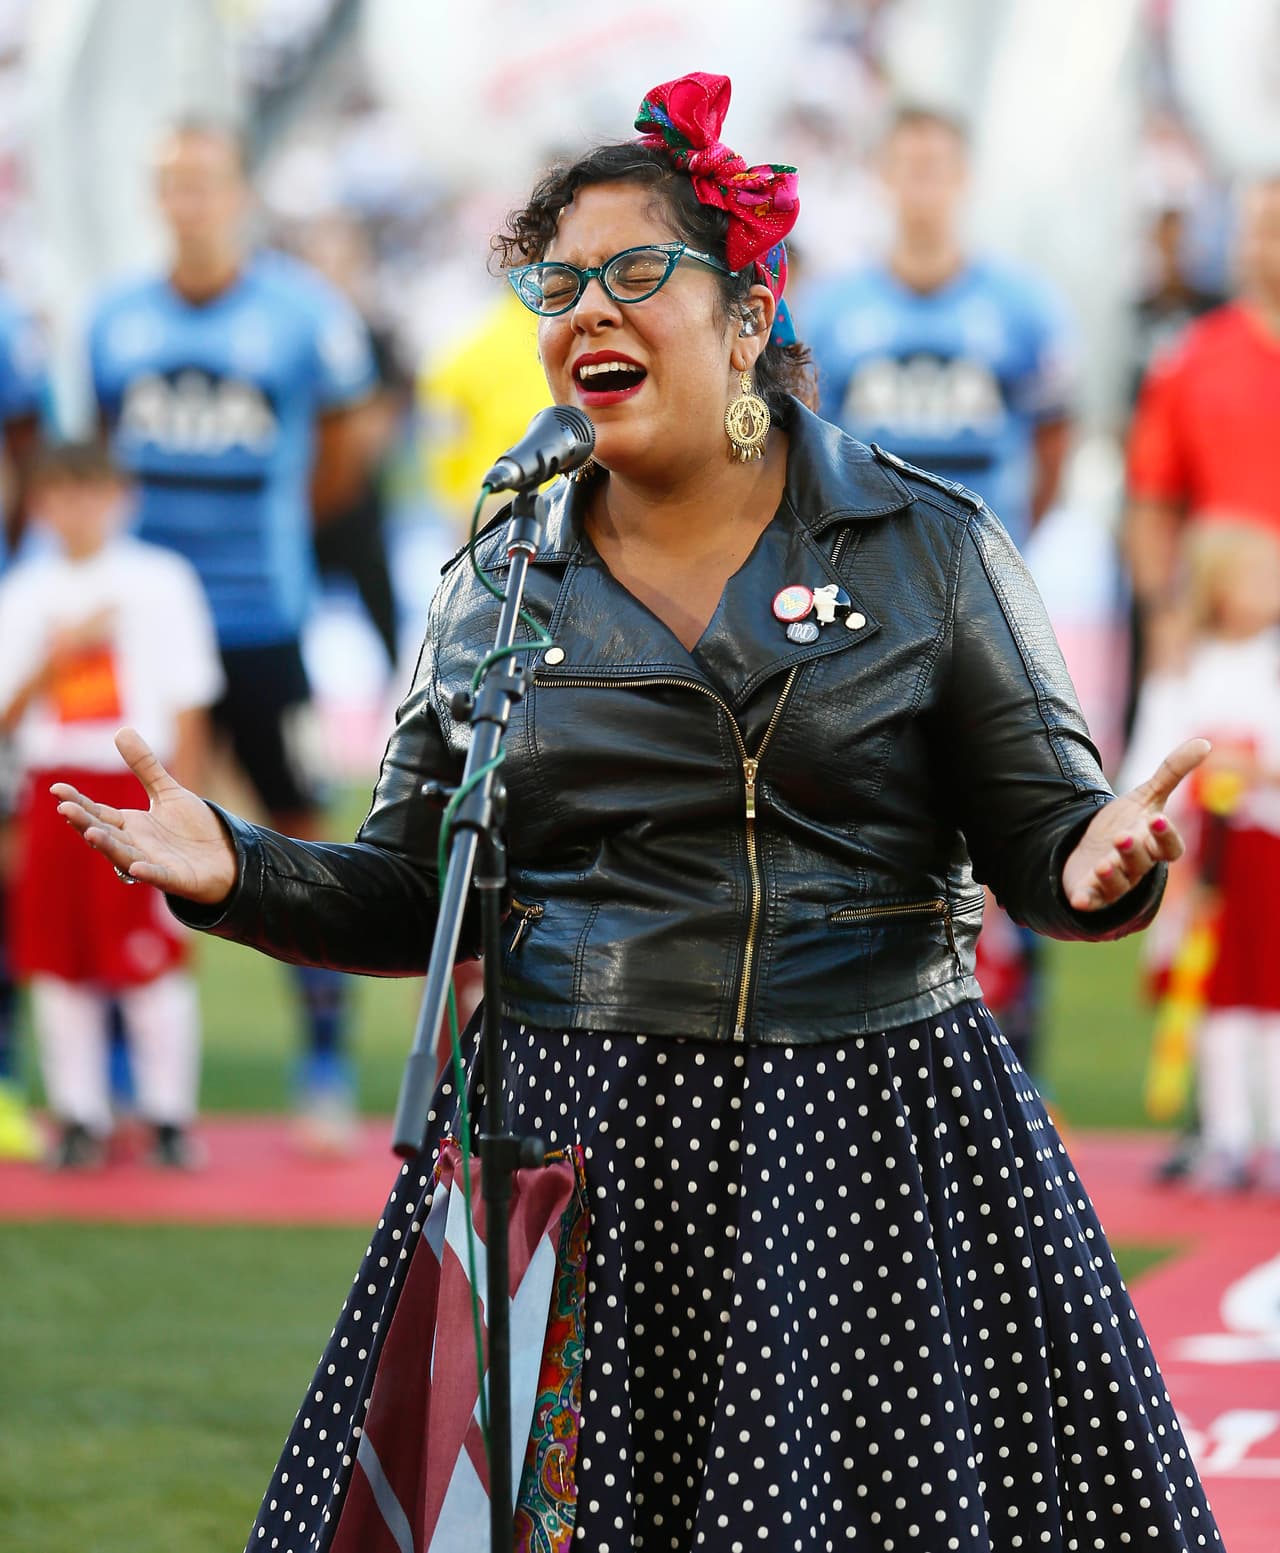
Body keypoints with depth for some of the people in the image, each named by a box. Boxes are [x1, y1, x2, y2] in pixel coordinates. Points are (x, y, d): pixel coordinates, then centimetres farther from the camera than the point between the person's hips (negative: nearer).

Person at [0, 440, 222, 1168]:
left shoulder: (160, 581, 1)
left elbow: (188, 705, 1)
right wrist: (59, 655, -12)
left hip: (136, 785, -3)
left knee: (152, 960, -5)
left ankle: (170, 1115, 4)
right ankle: (80, 1115, 12)